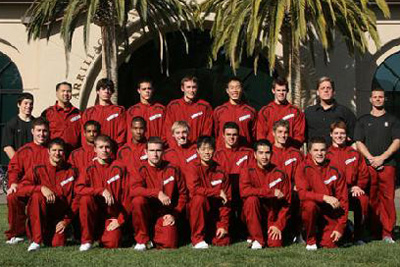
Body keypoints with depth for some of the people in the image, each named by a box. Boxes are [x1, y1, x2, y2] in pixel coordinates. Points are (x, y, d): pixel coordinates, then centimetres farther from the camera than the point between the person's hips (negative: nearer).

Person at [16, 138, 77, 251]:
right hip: (39, 214, -1)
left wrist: (66, 220, -5)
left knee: (57, 243, -23)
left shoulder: (71, 172, 4)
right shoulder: (38, 170, -1)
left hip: (60, 215, 1)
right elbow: (21, 189, -13)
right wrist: (41, 188, -28)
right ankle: (36, 240, -23)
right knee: (37, 195, -32)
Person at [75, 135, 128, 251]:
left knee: (112, 244, -23)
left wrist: (120, 220, -6)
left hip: (112, 214, -1)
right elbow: (78, 188, -15)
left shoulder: (119, 168, 0)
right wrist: (101, 191, -25)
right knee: (85, 199, -30)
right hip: (94, 212, 1)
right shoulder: (90, 168, 0)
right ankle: (86, 240, -16)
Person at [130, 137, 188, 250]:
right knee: (138, 200, -32)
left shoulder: (173, 170, 1)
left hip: (165, 214, 0)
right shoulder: (142, 170, -4)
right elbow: (133, 190, -23)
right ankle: (142, 239, -13)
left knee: (169, 244, -23)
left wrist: (174, 214, -3)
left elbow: (183, 194, 8)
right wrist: (157, 193, -32)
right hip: (147, 212, 0)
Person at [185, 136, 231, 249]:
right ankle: (197, 238, -19)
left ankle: (208, 234, 15)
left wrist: (223, 225, -7)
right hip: (197, 213, -2)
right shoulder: (194, 169, -5)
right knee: (199, 198, -34)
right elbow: (194, 189, -23)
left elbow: (226, 200, 0)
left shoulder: (220, 172, 1)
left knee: (223, 241, -20)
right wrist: (218, 192, -19)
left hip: (216, 213, 2)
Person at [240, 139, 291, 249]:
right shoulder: (247, 172, -5)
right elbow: (244, 191, -25)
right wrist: (271, 191, -25)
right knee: (251, 199, -30)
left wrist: (278, 225, -9)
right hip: (252, 217, -1)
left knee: (275, 244, -23)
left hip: (272, 217, 1)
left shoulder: (280, 175, -1)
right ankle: (257, 239, -16)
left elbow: (286, 203, 0)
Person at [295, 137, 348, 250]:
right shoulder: (303, 168, -7)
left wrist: (340, 228, -9)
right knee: (309, 204, -34)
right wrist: (324, 197, -31)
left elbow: (343, 201, -3)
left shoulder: (335, 171, -4)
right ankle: (310, 240, -12)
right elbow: (302, 193, -18)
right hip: (313, 209, -1)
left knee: (330, 244, -17)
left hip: (330, 213, 1)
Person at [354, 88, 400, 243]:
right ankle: (373, 231, 3)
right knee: (371, 199, -2)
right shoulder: (363, 120, 16)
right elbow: (359, 142, 9)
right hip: (368, 165, 1)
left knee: (388, 198, -6)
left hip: (387, 164, -1)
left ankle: (387, 233, -4)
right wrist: (371, 158, -6)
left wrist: (382, 158, -8)